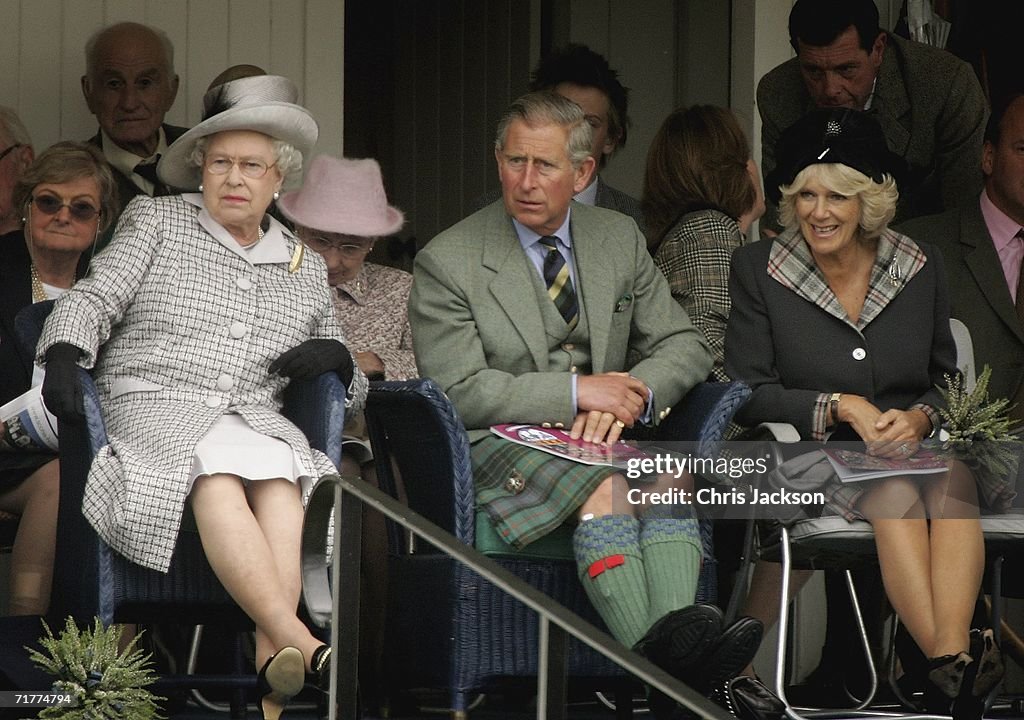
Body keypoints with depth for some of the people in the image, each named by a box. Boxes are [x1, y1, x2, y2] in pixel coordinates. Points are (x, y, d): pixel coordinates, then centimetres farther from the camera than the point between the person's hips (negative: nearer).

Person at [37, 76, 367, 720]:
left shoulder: (306, 269, 25)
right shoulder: (157, 221, 19)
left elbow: (350, 392, 28)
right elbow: (95, 298, 8)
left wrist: (337, 358, 4)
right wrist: (65, 355, -13)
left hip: (256, 418, 2)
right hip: (154, 406, -2)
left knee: (279, 478, -35)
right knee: (218, 472, -38)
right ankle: (302, 646, -52)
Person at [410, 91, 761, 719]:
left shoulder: (620, 239, 13)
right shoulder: (447, 262, -1)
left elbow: (685, 345, 11)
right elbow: (461, 394, -9)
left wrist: (629, 395, -11)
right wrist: (576, 392, -16)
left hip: (604, 435, 4)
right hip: (502, 449, -4)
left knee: (669, 473, -31)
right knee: (607, 483, -36)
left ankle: (679, 636, -54)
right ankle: (656, 659, -55)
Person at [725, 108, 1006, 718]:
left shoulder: (921, 266, 9)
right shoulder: (757, 269, 3)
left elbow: (948, 381, 14)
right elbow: (749, 395, 0)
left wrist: (920, 418, -10)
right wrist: (842, 408, -14)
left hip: (918, 444, 2)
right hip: (814, 456, -2)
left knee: (954, 483, -35)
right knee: (896, 495, -36)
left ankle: (953, 659, -51)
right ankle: (955, 669, -48)